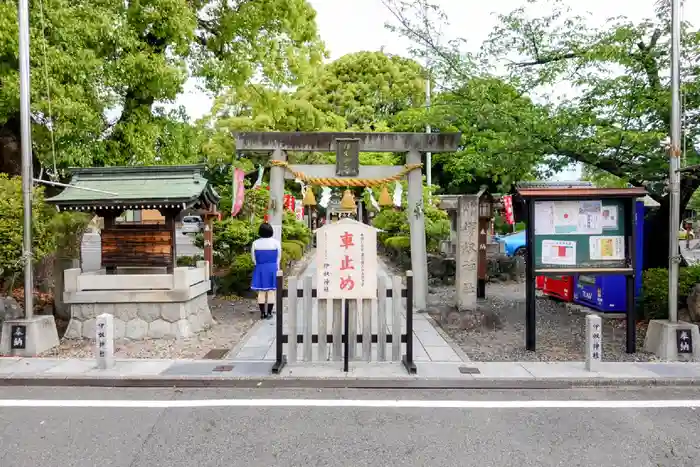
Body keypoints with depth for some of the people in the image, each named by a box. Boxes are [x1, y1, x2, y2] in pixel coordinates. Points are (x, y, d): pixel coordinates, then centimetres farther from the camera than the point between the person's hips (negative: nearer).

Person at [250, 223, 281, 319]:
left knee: (261, 292, 7)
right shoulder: (276, 242, -6)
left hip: (260, 269, 1)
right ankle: (269, 313, 4)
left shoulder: (255, 243, -3)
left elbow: (253, 258, 5)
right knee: (271, 291, 3)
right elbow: (278, 258, 3)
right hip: (272, 268, -1)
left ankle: (262, 313, 9)